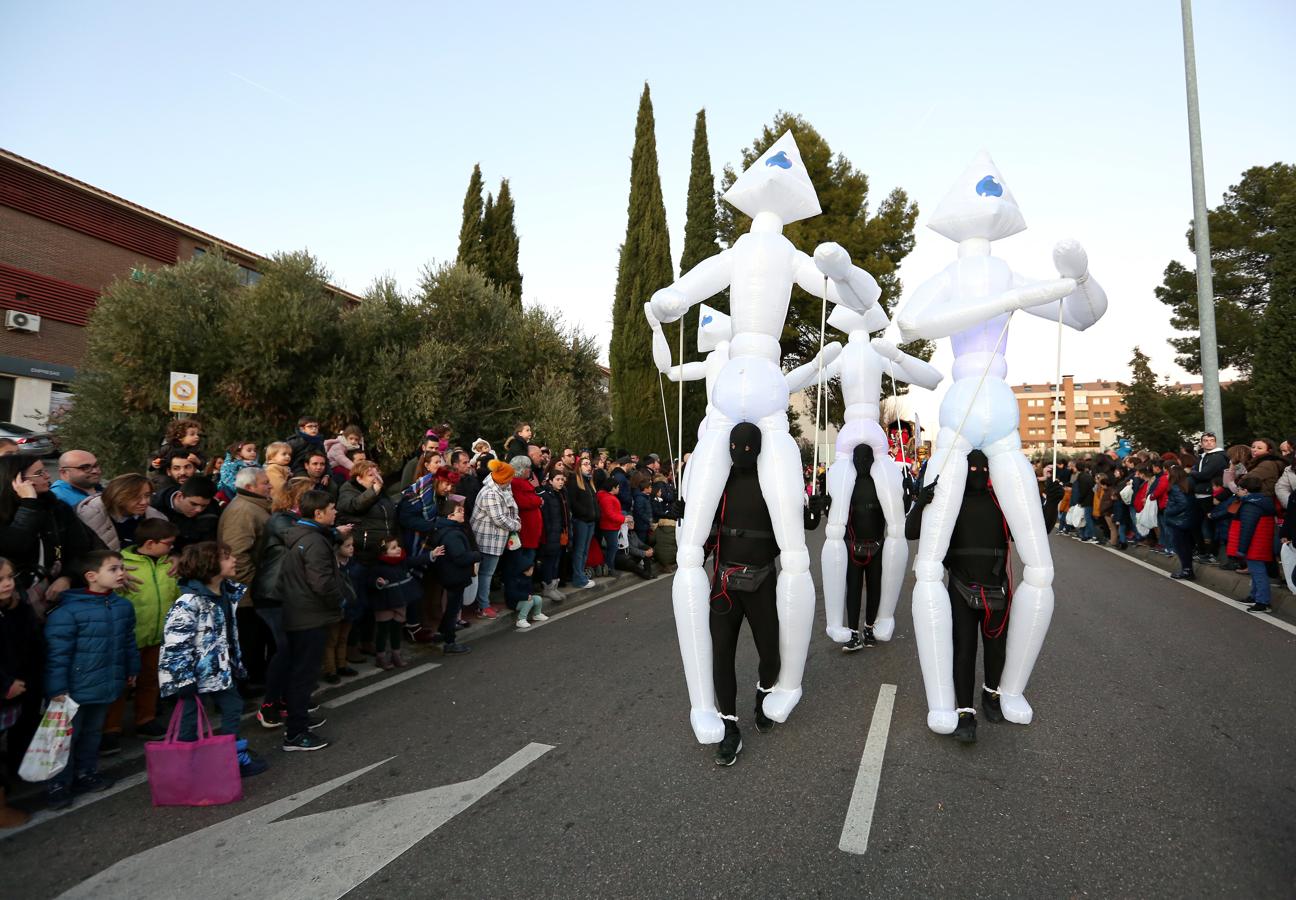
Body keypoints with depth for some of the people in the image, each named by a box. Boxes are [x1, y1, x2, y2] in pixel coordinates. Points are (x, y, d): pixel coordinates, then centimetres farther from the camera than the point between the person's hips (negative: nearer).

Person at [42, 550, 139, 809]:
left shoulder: (123, 606, -1)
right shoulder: (67, 611, -20)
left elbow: (129, 641, 10)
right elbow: (57, 652, -18)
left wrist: (132, 670, 16)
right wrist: (57, 688, -16)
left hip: (106, 685, 6)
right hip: (75, 689, -6)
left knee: (93, 732, 21)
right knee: (67, 736, 8)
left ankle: (86, 774, 37)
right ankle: (59, 786, 23)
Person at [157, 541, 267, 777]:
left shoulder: (228, 592, 2)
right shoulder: (189, 601, -24)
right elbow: (175, 641, -24)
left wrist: (235, 662, 18)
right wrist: (184, 678, -22)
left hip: (220, 667, 8)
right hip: (193, 671, -8)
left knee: (233, 706, 14)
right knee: (189, 718, 5)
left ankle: (236, 756, 27)